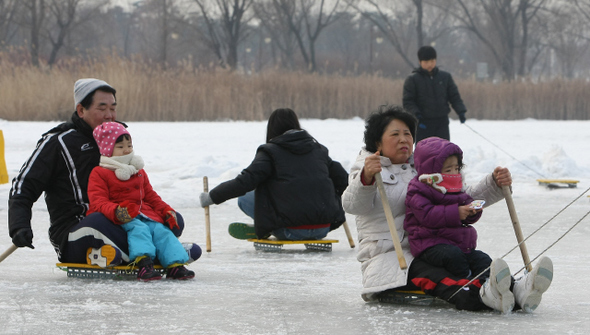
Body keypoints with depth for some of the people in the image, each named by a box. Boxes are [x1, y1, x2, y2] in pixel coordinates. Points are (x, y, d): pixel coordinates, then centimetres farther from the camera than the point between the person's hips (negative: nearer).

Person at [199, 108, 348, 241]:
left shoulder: (270, 151, 1)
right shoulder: (318, 149, 15)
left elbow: (246, 181, -9)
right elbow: (342, 178, 20)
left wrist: (212, 197, -1)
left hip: (294, 230, -4)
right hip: (323, 228, 4)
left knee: (245, 199, 7)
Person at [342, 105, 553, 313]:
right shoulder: (365, 171, 7)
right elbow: (353, 205, -15)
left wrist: (495, 185, 1)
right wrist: (366, 178, -38)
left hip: (426, 254, 5)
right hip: (386, 256, -5)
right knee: (427, 273, -38)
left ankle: (518, 291, -56)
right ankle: (484, 295, -68)